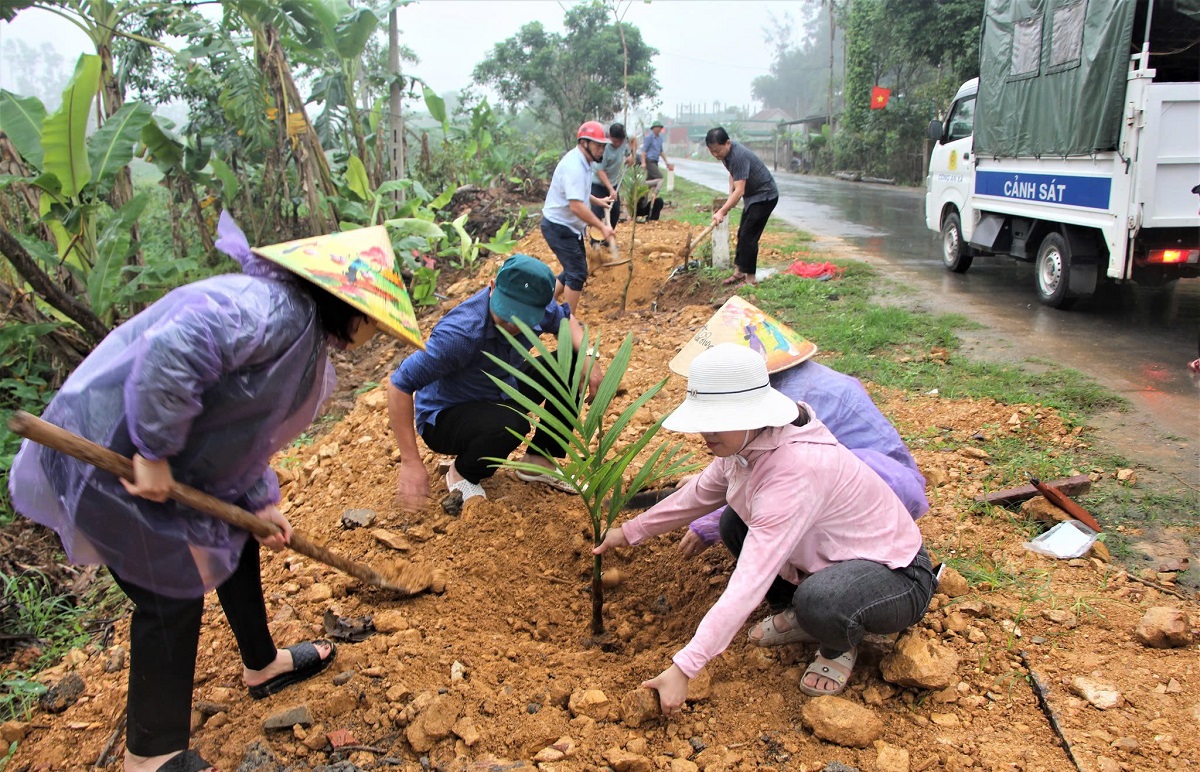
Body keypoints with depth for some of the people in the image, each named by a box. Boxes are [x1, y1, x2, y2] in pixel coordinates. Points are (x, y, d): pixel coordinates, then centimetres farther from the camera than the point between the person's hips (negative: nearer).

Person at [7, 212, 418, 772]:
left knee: (234, 540, 20)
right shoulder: (275, 308, -24)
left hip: (170, 455, 11)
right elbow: (170, 351, -38)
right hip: (109, 454, -10)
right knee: (173, 591, -1)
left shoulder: (304, 332, 9)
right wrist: (153, 451, -29)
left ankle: (262, 665, 43)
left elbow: (244, 427, 17)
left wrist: (259, 502, 15)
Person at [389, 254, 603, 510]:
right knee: (510, 424, -37)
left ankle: (539, 460, 6)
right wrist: (410, 463, -33)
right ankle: (462, 474, -4)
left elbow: (566, 319, 8)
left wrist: (588, 355, -13)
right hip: (444, 417, -7)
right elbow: (399, 383, -33)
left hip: (498, 395, 7)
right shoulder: (462, 333, -36)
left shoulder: (536, 308, -16)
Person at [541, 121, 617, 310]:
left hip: (570, 227, 10)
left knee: (574, 271, 16)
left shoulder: (583, 162, 8)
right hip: (558, 227, -10)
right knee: (578, 273, -9)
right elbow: (576, 206, -31)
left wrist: (597, 201, 13)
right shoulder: (574, 166, -24)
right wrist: (602, 227, -28)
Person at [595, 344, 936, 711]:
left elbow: (747, 587, -40)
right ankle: (800, 617, 13)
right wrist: (631, 530, 15)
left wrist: (682, 669, -40)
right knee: (736, 523, 3)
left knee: (818, 601, -38)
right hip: (836, 554, 8)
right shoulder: (746, 443, -9)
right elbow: (697, 495, 10)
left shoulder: (794, 472, -36)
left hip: (898, 576, -8)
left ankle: (839, 645, -2)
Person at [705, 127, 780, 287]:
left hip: (765, 196, -10)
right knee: (742, 234, 14)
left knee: (749, 236, -11)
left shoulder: (738, 156, -32)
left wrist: (722, 211, -40)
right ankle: (739, 271, 23)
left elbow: (739, 191, -36)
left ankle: (750, 278, -5)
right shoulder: (726, 152, -2)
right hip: (753, 195, 10)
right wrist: (730, 197, 4)